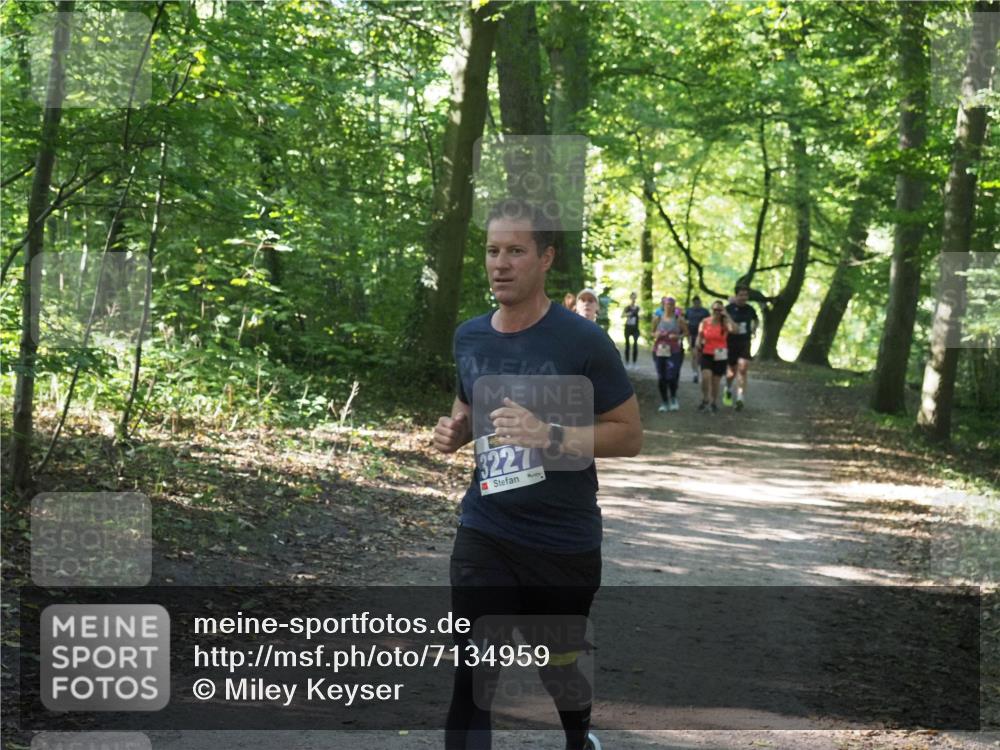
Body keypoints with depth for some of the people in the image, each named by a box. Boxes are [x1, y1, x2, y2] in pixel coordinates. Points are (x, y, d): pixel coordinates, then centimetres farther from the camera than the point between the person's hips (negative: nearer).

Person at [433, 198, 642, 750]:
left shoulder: (582, 341, -13)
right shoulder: (469, 338, 3)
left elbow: (628, 435, -10)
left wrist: (550, 436, -25)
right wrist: (454, 431, -3)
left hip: (564, 541, -2)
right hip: (483, 537, 3)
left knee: (558, 671, 18)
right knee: (473, 679, -7)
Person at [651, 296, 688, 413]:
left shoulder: (679, 319, 1)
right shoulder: (658, 318, 7)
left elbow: (686, 333, 7)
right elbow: (653, 332, 16)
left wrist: (677, 336, -12)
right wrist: (656, 335, -6)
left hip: (674, 351, -3)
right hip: (660, 351, 3)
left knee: (671, 376, -14)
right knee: (661, 378, 4)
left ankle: (673, 398, 12)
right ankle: (664, 402, 17)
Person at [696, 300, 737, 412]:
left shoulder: (724, 323, -4)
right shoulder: (704, 322, 1)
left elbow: (734, 329, -25)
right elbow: (699, 336, 11)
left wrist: (726, 316, -21)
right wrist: (698, 344, -9)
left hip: (720, 356, 0)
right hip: (706, 354, 0)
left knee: (716, 381, 7)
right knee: (706, 377, -19)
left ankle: (714, 402, 28)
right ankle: (705, 399, 2)